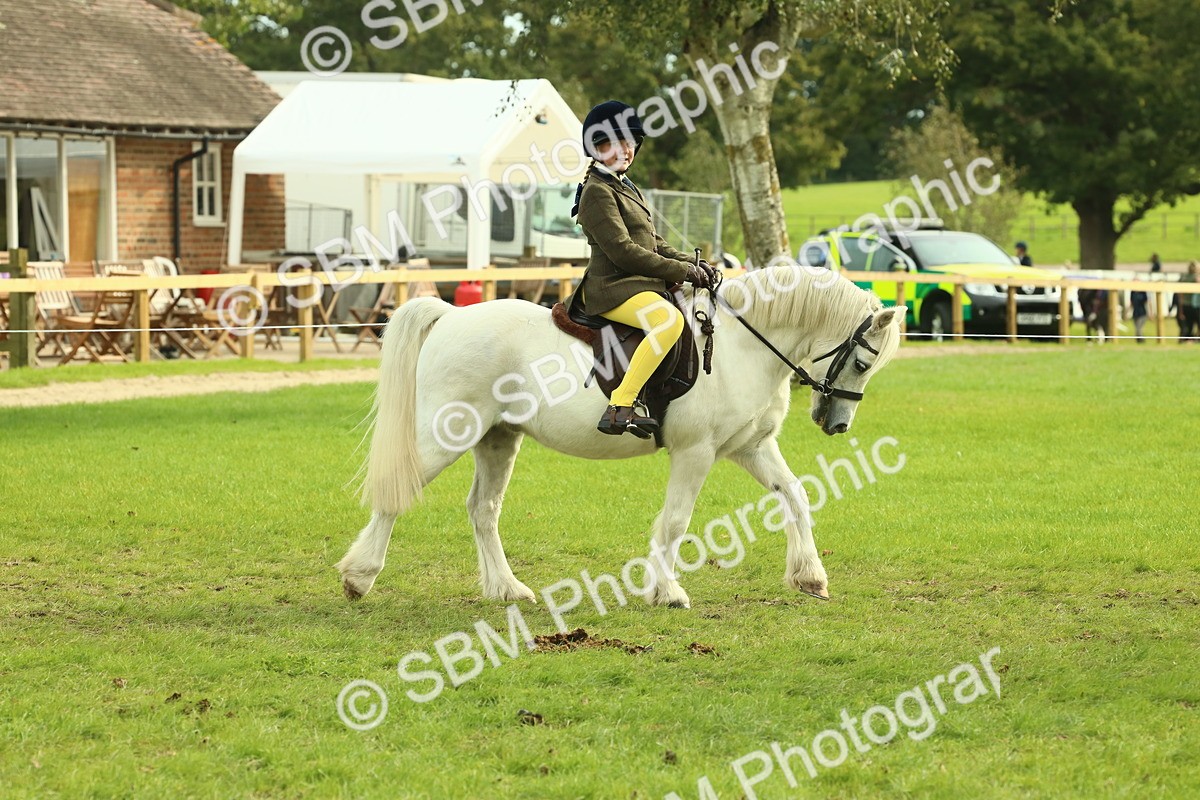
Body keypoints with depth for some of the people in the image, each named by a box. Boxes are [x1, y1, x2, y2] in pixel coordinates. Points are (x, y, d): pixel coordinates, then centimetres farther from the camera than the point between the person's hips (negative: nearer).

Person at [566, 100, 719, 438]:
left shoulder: (628, 189, 22)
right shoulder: (597, 193, -9)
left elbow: (655, 244, 22)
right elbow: (622, 251, -17)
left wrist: (694, 265, 4)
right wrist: (682, 271, -15)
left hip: (642, 284, 11)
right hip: (612, 288, -11)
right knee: (670, 320, -36)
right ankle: (619, 407, -40)